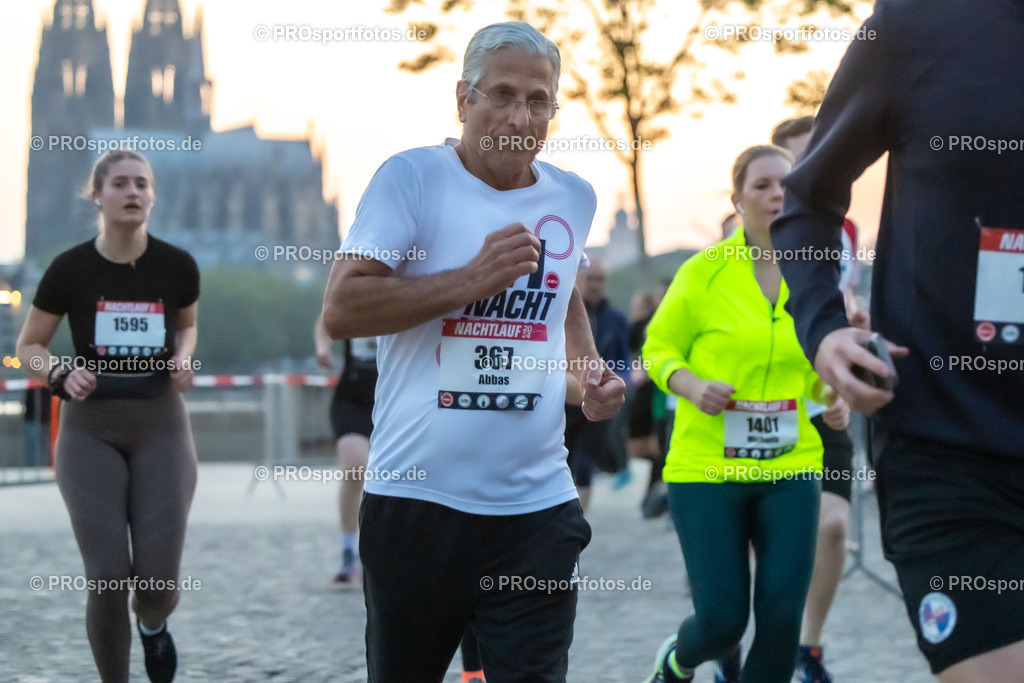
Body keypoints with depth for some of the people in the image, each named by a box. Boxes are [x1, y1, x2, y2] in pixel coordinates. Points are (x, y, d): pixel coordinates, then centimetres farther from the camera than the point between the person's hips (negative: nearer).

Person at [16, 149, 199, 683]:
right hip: (91, 428, -1)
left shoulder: (176, 267, -4)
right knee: (108, 577, -12)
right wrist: (61, 373, -16)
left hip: (160, 424, 1)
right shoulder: (70, 270, -8)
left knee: (159, 579, -8)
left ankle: (153, 626, 30)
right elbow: (29, 346, 4)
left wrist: (182, 357, -4)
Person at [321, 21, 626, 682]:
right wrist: (472, 280, -18)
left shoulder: (575, 198, 9)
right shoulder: (410, 177, -7)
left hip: (538, 508, 3)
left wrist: (588, 366, 10)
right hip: (416, 500, -3)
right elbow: (340, 309, -15)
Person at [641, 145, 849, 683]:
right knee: (722, 619, -2)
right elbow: (658, 348, 3)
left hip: (789, 467, 3)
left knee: (782, 617, -6)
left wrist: (831, 397, -3)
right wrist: (692, 386, -16)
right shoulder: (703, 272, -5)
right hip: (705, 467, -3)